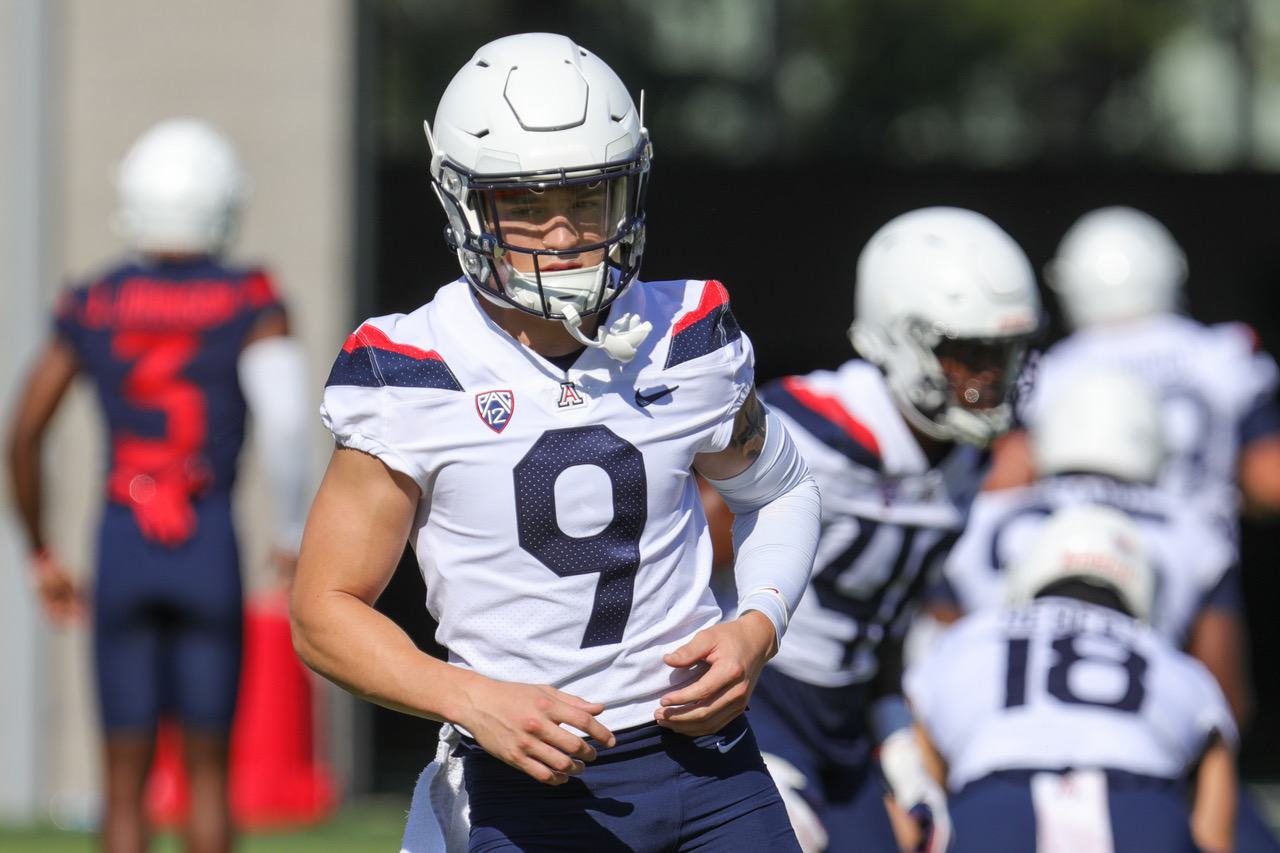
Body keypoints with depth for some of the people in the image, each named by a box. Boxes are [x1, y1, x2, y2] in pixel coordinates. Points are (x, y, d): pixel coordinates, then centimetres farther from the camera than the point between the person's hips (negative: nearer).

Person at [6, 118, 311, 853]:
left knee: (127, 779, 7)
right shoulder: (248, 302, -1)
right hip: (210, 544, -2)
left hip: (121, 544, 2)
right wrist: (294, 531, 0)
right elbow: (283, 417, -14)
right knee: (208, 765, 10)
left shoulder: (92, 307, 6)